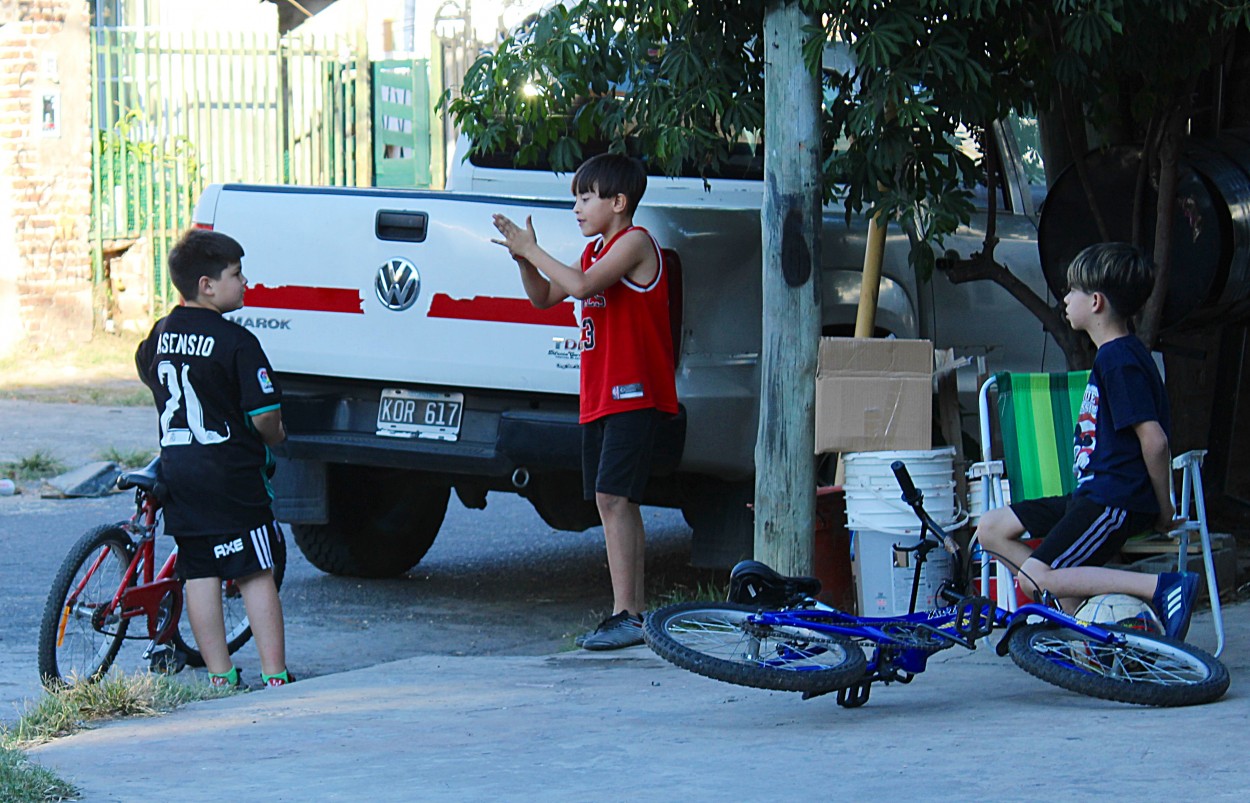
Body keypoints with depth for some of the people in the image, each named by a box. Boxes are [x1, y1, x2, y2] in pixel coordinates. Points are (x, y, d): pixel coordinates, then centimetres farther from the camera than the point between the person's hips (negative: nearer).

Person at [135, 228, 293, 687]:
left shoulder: (161, 335, 6)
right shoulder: (237, 343, -15)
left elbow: (147, 373, 28)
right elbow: (265, 415, -17)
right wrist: (277, 439, 6)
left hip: (178, 472, 6)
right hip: (230, 473, -6)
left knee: (199, 574, 8)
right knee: (255, 575, -1)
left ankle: (219, 677, 9)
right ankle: (274, 676, -2)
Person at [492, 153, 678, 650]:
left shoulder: (635, 243, -10)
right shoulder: (594, 251, 18)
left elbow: (582, 285, -24)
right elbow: (544, 298, 21)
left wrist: (533, 251, -14)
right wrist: (523, 259, 4)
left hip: (633, 395, -9)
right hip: (600, 398, 9)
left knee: (612, 498, -15)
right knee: (616, 503, 9)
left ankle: (625, 616, -17)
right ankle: (633, 613, 13)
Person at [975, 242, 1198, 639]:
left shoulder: (1119, 361, -17)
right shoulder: (1114, 354, 16)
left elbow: (1154, 440, -23)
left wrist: (1163, 509, -14)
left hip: (1116, 502, -11)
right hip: (1094, 496, 11)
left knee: (1035, 579, -20)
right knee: (991, 528, 11)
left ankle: (1163, 587, -22)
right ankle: (1078, 605, 1)